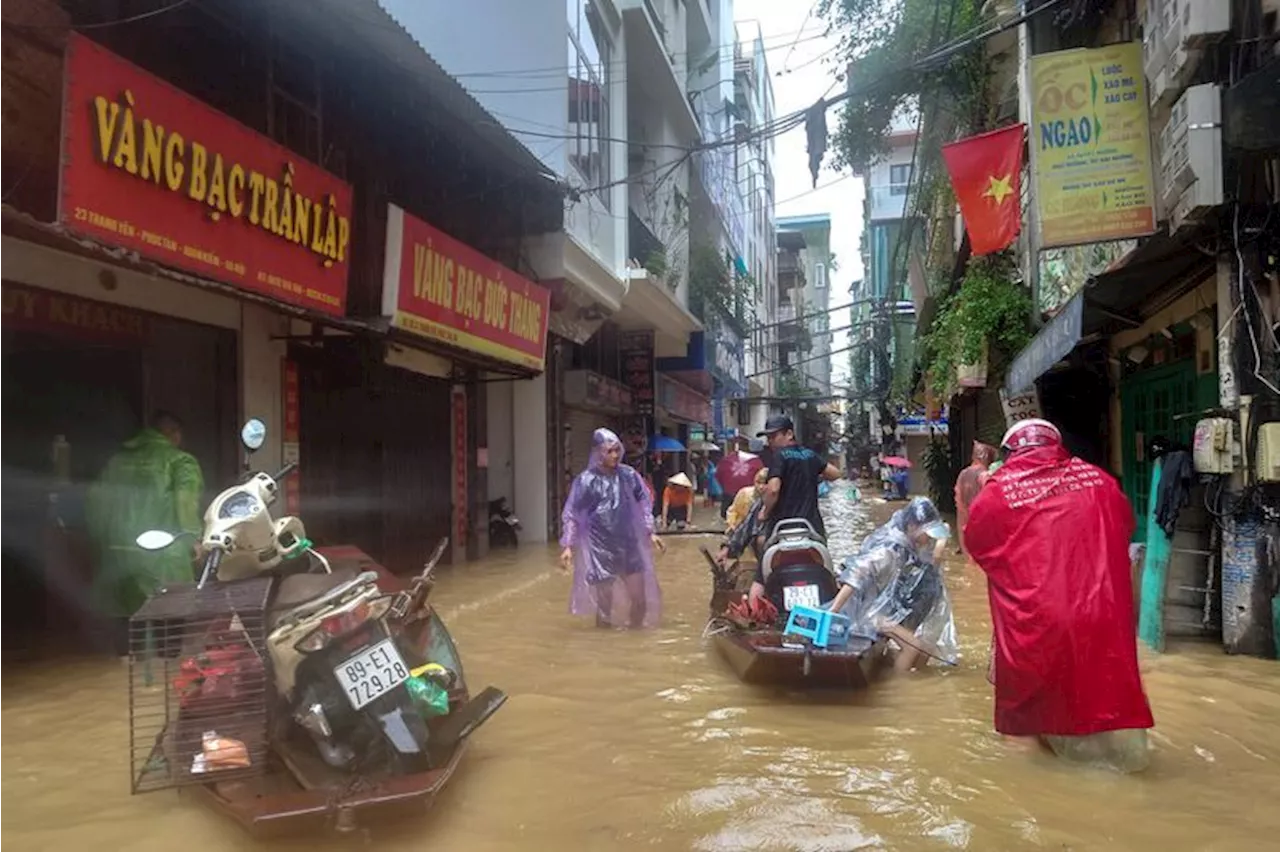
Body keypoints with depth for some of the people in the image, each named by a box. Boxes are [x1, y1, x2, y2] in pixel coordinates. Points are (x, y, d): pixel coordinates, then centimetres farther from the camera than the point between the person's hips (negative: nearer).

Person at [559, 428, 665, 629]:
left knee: (641, 598, 6)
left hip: (628, 545, 4)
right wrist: (568, 546, -11)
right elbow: (572, 515, -6)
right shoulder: (586, 480, -10)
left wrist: (650, 532, 8)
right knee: (604, 601, 1)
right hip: (601, 548, -3)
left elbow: (643, 503, 11)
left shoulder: (628, 474, 0)